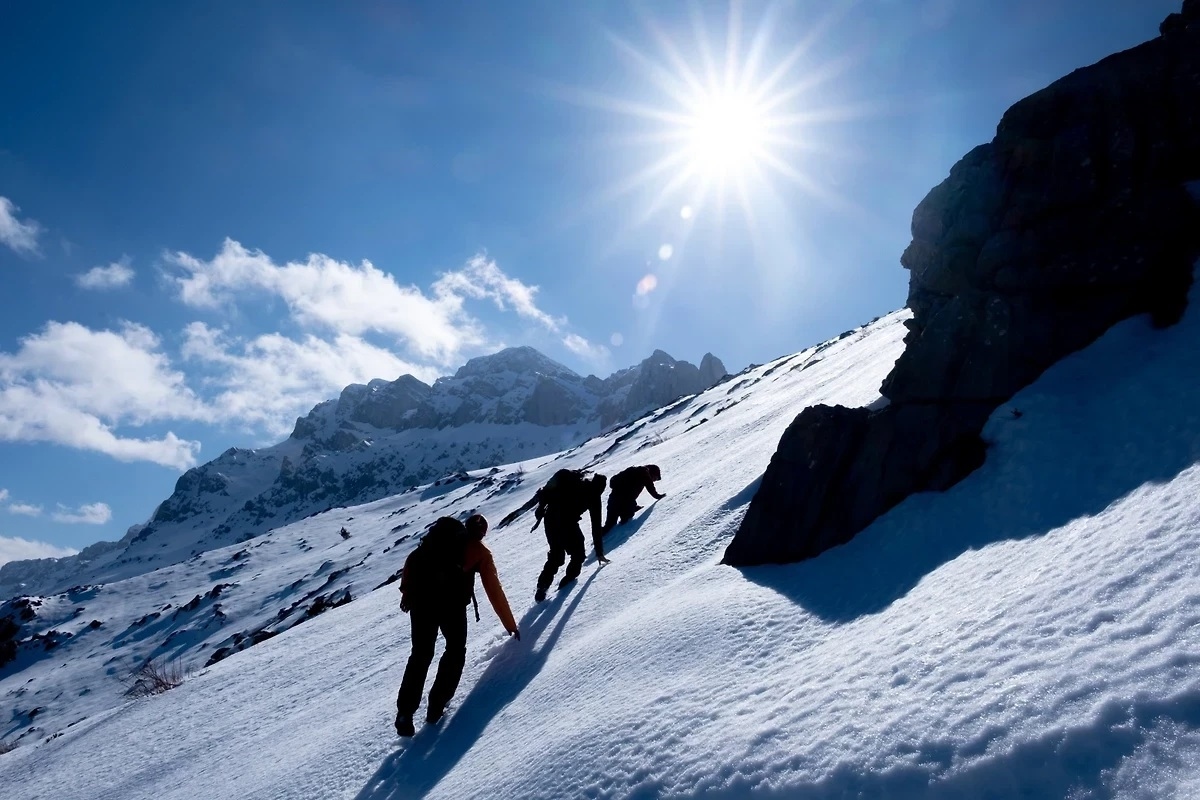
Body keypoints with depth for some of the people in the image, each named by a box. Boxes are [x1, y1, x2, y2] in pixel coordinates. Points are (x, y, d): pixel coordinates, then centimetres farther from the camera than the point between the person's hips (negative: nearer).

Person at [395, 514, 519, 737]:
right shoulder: (480, 553, 19)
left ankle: (405, 713, 7)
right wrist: (510, 625, 28)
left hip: (420, 598, 3)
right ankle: (436, 706, 9)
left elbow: (412, 560, 16)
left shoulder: (442, 533, 26)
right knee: (455, 651, 18)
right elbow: (494, 591, 21)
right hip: (451, 602, -3)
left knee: (421, 654, 15)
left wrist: (406, 590, 13)